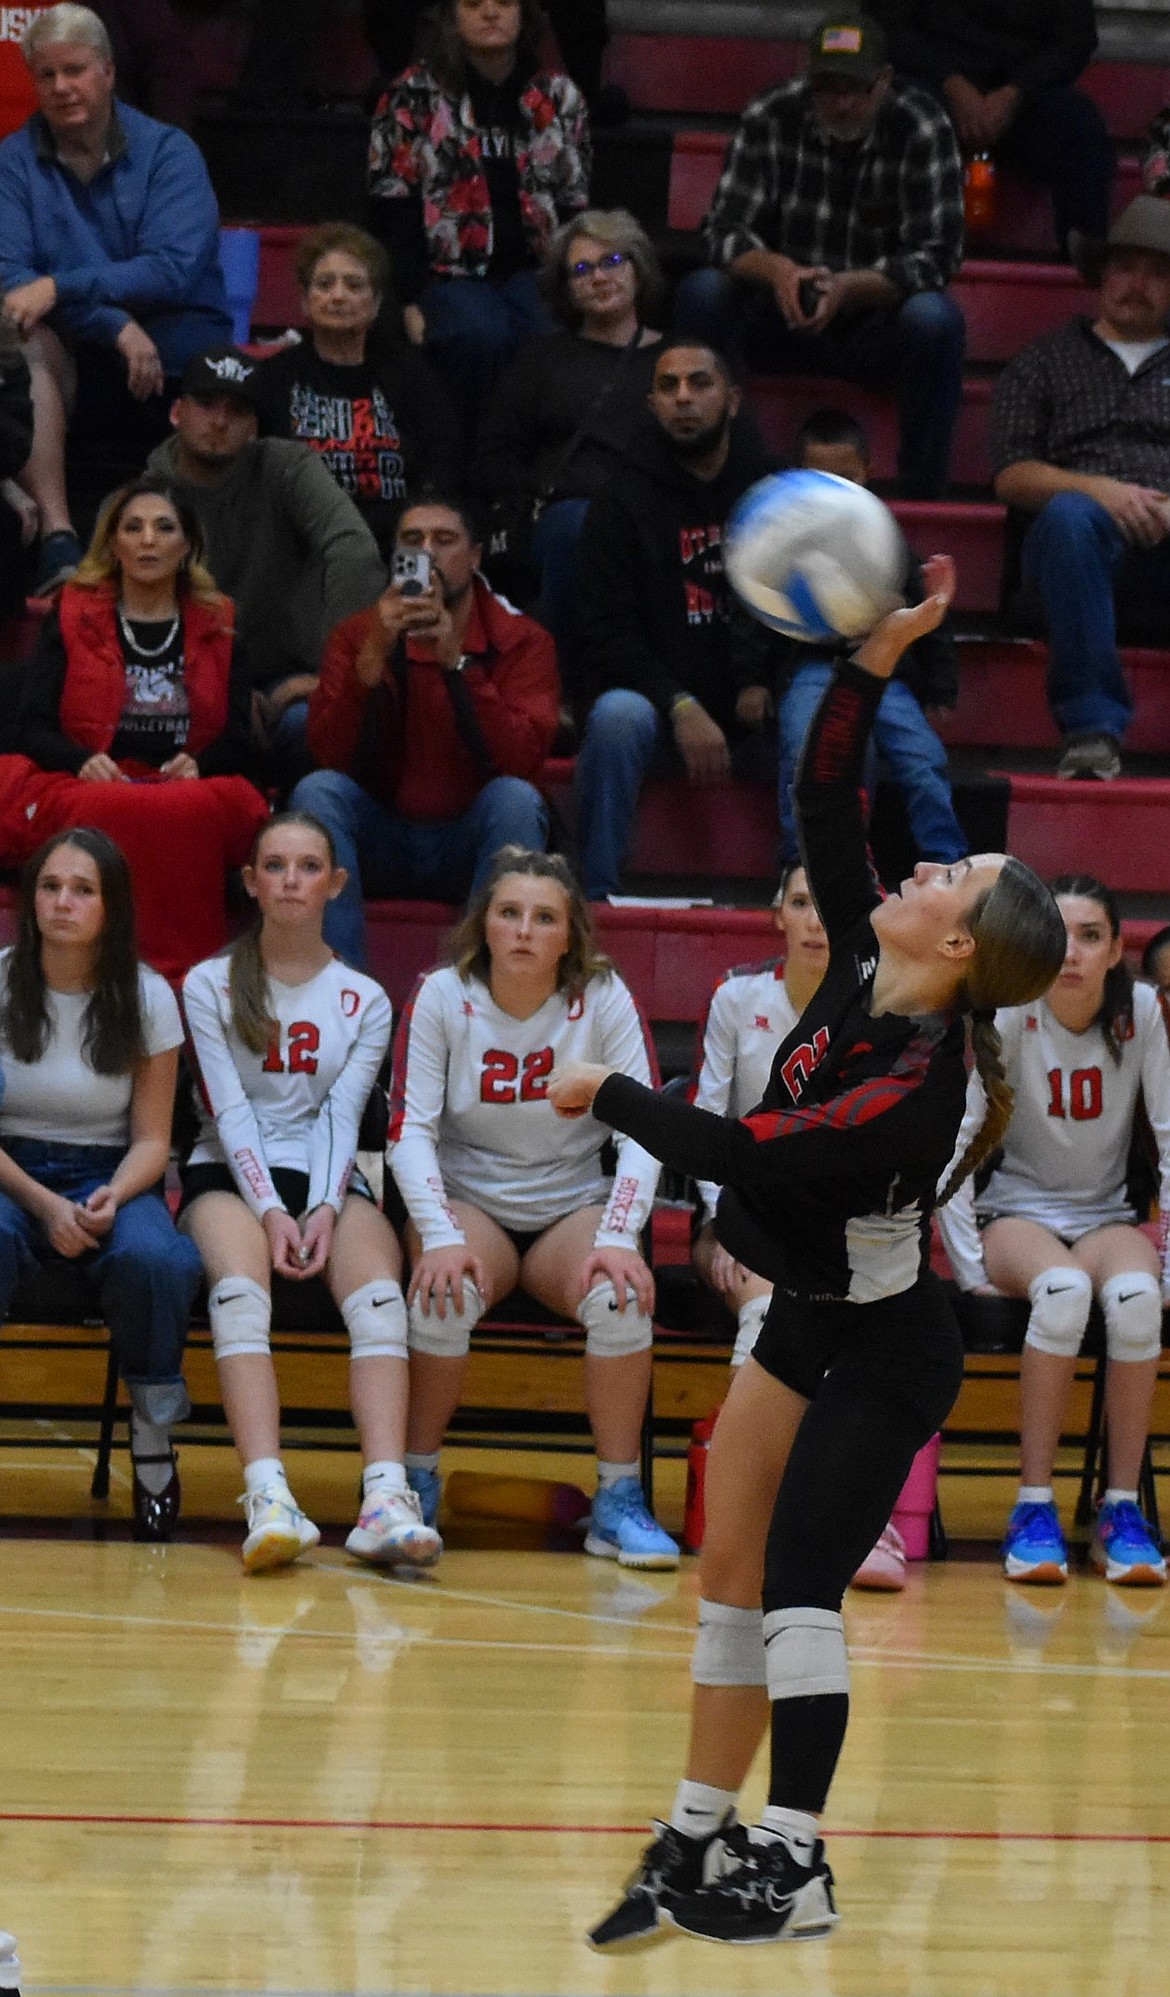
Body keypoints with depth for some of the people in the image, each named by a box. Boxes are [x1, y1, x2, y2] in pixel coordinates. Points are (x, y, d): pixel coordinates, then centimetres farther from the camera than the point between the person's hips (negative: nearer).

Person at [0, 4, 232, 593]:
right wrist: (115, 324, -22)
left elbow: (173, 270, -13)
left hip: (179, 365, -1)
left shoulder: (168, 152, 0)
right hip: (79, 368, 1)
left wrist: (61, 288, -25)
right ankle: (57, 543, -39)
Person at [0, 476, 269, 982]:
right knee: (112, 815, -39)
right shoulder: (73, 617, 16)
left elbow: (241, 737, 13)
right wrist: (82, 763, -14)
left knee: (198, 812, -37)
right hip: (89, 789, -1)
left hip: (192, 793, 1)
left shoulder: (218, 626, 20)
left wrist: (198, 764, -10)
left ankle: (184, 979, -32)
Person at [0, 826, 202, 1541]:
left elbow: (151, 1139, 3)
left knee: (157, 1260, -34)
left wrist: (111, 1199, -20)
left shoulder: (147, 998, 2)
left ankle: (153, 1440, -14)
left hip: (109, 1178, 1)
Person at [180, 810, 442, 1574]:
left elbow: (341, 1115, 2)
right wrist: (270, 1212, -15)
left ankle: (387, 1498, -48)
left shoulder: (366, 1001, 14)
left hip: (330, 1180, 2)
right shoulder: (210, 986, 9)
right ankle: (270, 1501, -52)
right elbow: (230, 1111, -2)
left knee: (379, 1295, -31)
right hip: (231, 1174, -2)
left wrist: (324, 1210, -15)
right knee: (241, 1289, -35)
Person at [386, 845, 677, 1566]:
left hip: (574, 1207, 1)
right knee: (448, 1292, -34)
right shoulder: (442, 997, -6)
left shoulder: (604, 999, -6)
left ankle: (619, 1500, -18)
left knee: (622, 1296, -32)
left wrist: (618, 1239, -25)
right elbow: (410, 1130, -11)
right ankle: (417, 1483, -14)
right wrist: (440, 1236, -26)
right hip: (469, 1201, 0)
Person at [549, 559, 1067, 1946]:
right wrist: (877, 653, -14)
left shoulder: (914, 1084, -29)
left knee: (797, 1585, -9)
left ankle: (794, 1868, -3)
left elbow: (734, 1153, -29)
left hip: (880, 1355, -8)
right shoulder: (860, 972, -7)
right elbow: (822, 801, -4)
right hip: (810, 1321, 8)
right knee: (729, 1569, 8)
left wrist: (605, 1093, -14)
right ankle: (701, 1838, 13)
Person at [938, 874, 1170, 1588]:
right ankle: (1034, 1508, -31)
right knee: (1064, 1290, -37)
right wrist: (970, 1266, -18)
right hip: (1017, 1213, -1)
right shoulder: (1009, 1012, -12)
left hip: (1107, 1217, 2)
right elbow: (954, 1140, -13)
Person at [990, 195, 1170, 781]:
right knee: (1067, 514, -38)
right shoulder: (1045, 360, 24)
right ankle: (1093, 728, -40)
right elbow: (1012, 476, 11)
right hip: (1091, 536, 0)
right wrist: (1097, 490, -7)